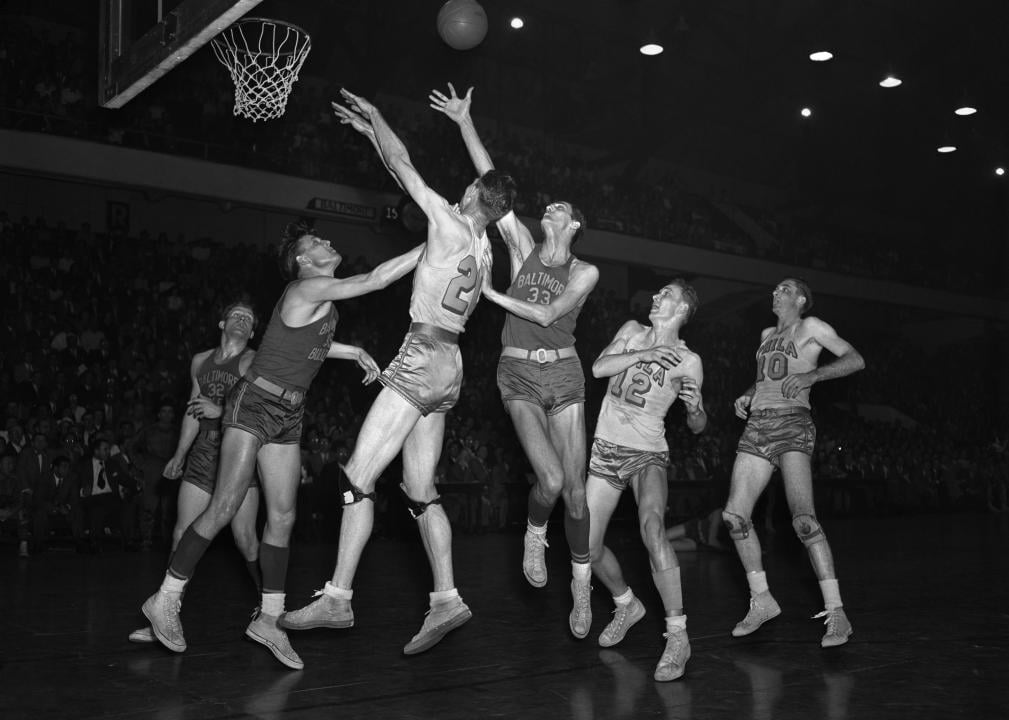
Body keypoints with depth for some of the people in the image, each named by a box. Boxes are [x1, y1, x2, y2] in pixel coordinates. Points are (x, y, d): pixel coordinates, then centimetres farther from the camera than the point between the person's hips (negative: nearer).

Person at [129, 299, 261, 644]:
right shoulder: (200, 362, 15)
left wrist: (221, 411, -18)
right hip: (202, 457, 5)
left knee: (244, 538, -7)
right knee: (182, 536, -2)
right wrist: (179, 455, 21)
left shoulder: (254, 362, -1)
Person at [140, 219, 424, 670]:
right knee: (223, 510, -9)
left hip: (288, 415, 9)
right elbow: (376, 279, -20)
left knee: (282, 517, 4)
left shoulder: (323, 297, 13)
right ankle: (165, 600, 4)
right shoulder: (308, 288, -14)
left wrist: (354, 351, 24)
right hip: (254, 404, -9)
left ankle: (269, 619, 10)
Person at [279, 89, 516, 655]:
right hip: (448, 368, 9)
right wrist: (370, 132, 30)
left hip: (423, 357, -9)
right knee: (420, 491, 9)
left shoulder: (451, 225, -9)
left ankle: (338, 598, -5)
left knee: (358, 478, -7)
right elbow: (408, 179, 24)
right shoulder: (481, 242, 14)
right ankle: (447, 598, 6)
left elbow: (403, 166, 1)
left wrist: (377, 118, 18)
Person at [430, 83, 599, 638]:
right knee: (550, 478, -19)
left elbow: (548, 314, -12)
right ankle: (534, 535, 14)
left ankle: (581, 588, 13)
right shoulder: (523, 247, 5)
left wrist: (492, 293, -13)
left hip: (564, 374, 1)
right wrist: (464, 123, -3)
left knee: (575, 487, -1)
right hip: (518, 375, -1)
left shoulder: (586, 272, 2)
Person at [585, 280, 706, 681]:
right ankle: (627, 605, 33)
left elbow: (697, 427, 3)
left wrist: (694, 406, -19)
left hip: (647, 455, -4)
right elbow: (598, 368, -10)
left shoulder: (688, 361, -3)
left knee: (651, 526, -32)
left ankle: (677, 636, -27)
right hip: (605, 451, 4)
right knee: (587, 548, 4)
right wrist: (644, 354, -19)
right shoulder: (633, 332, 5)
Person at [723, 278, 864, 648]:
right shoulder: (767, 334, 24)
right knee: (734, 515, -3)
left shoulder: (811, 327, 5)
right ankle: (762, 600, 11)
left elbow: (856, 360, -4)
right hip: (756, 427, 7)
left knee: (803, 519, -22)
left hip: (792, 426, -7)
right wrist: (748, 395, 18)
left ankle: (836, 613, -17)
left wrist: (811, 375, -17)